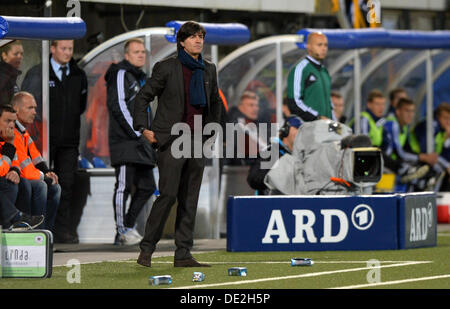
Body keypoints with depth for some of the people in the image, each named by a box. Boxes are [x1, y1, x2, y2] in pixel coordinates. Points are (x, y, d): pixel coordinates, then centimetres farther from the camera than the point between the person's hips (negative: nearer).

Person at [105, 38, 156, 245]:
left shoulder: (140, 78, 23)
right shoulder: (121, 74, -5)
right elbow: (118, 106, -14)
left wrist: (147, 135, 15)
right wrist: (136, 134, -17)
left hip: (139, 141, 9)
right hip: (124, 141, -9)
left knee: (146, 187, 7)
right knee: (124, 185, -10)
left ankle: (128, 226, 14)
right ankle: (122, 231, -7)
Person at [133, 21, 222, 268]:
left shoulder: (208, 71, 12)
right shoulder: (167, 68, -3)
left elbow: (215, 103, 27)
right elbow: (142, 98, 1)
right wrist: (144, 128, -7)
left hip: (197, 141, 5)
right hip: (171, 140, -5)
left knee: (190, 199, 4)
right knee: (168, 194, -13)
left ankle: (183, 254, 7)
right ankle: (147, 249, -3)